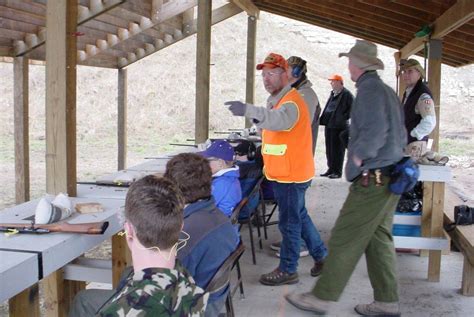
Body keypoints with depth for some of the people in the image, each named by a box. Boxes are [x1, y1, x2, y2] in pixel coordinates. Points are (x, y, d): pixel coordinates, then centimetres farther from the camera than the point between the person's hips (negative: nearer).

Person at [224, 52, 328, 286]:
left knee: (289, 223, 0)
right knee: (299, 216, 20)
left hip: (291, 175, -10)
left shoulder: (291, 102, -20)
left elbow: (278, 120, -42)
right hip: (283, 173, 10)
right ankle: (321, 255, 33)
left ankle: (287, 270, 12)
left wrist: (248, 110, -56)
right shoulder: (277, 100, 15)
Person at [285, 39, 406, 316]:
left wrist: (357, 159, -13)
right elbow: (401, 134, 20)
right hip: (389, 177, 10)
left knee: (344, 241, -3)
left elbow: (375, 131, -25)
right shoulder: (388, 91, 17)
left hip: (372, 180, -10)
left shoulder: (369, 89, -13)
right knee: (379, 240, 14)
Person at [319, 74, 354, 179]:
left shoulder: (347, 94, -9)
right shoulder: (332, 93, 16)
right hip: (329, 125, 8)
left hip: (339, 126, -8)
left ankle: (337, 171, 4)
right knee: (329, 149, 13)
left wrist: (344, 117, -15)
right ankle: (331, 169, 23)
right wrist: (323, 119, 12)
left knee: (337, 149, -3)